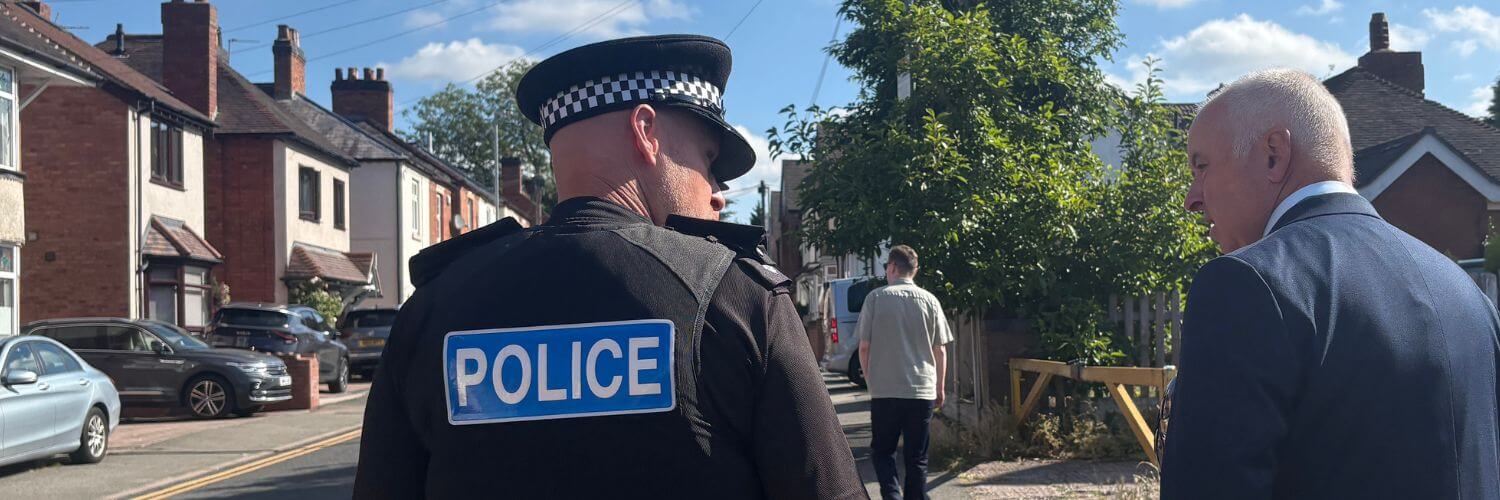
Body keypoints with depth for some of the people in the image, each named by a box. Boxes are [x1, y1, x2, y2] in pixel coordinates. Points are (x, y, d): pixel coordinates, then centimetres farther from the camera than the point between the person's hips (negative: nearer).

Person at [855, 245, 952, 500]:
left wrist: (869, 379, 13)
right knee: (917, 457, 9)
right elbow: (940, 350, 5)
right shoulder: (929, 300, 3)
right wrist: (940, 388, 15)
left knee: (882, 451, 9)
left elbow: (864, 346, -2)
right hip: (923, 390, 2)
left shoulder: (876, 297, -3)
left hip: (885, 390, -2)